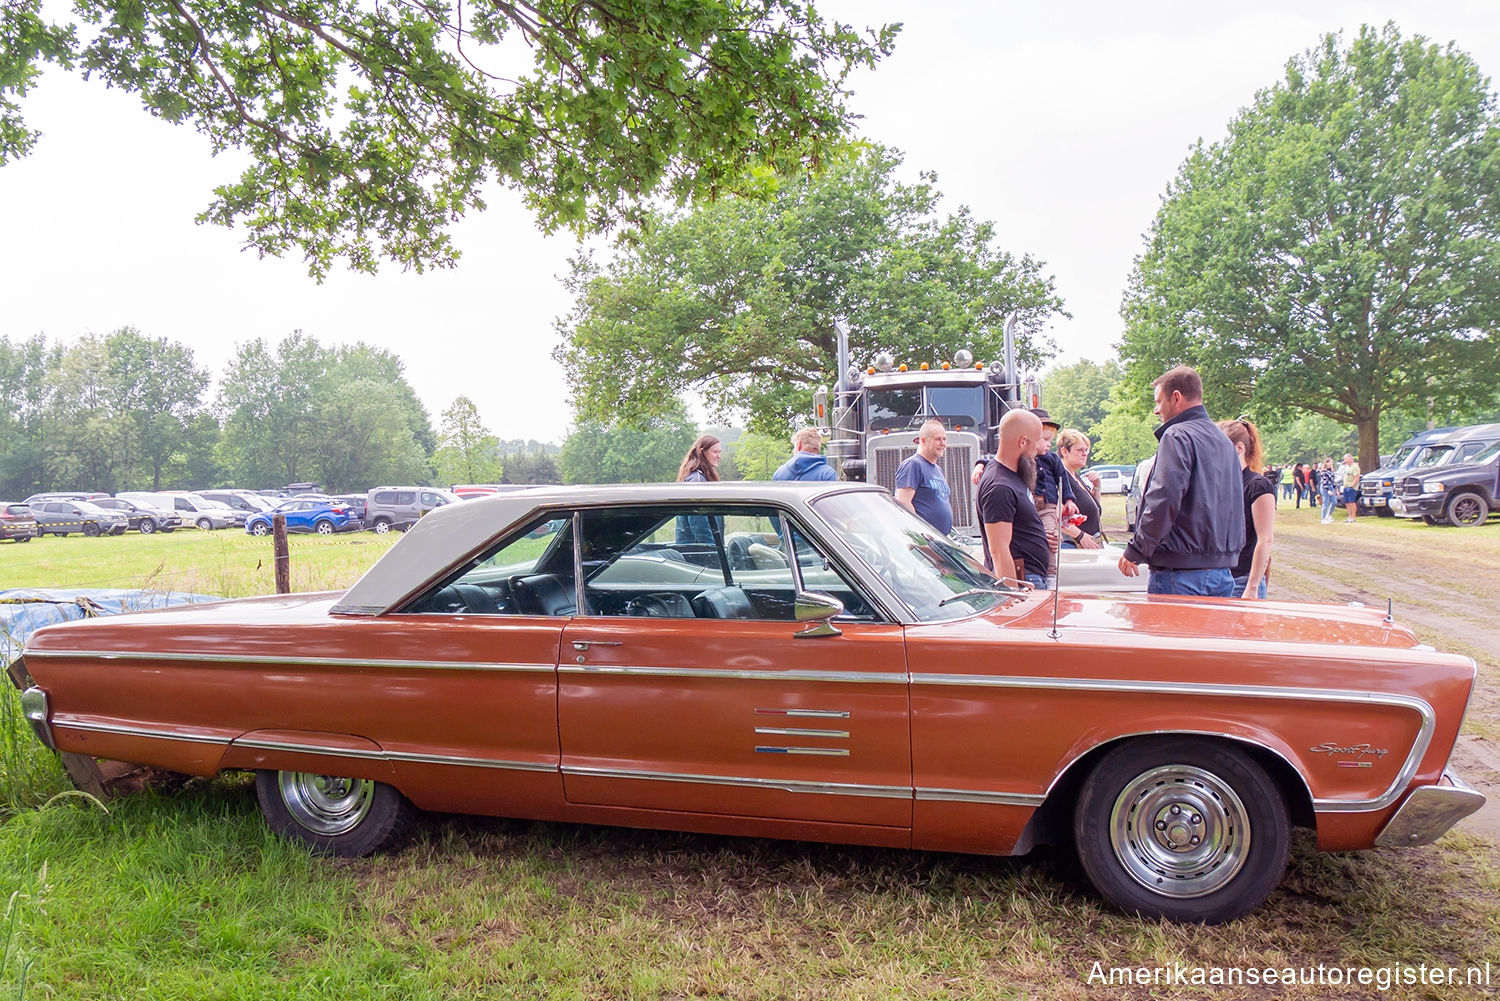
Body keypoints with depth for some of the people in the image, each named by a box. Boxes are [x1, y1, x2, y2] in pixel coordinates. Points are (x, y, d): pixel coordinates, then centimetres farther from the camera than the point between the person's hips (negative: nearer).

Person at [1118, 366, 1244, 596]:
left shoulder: (1178, 436, -11)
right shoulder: (1223, 441, 17)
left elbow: (1163, 501, -20)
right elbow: (1235, 506, 22)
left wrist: (1135, 551, -13)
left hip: (1180, 571, -9)